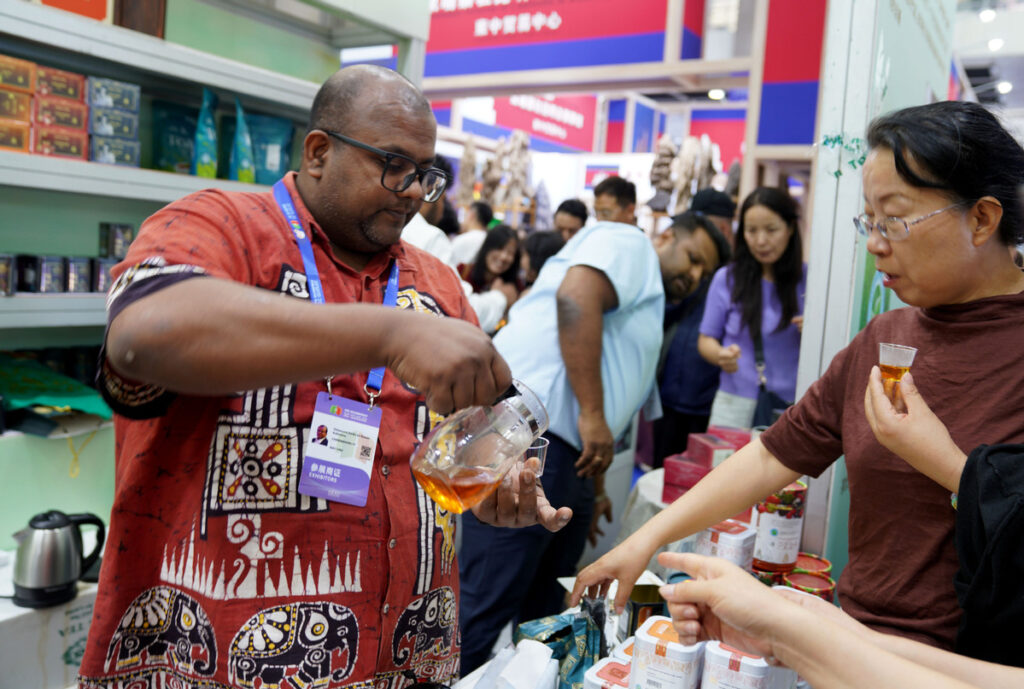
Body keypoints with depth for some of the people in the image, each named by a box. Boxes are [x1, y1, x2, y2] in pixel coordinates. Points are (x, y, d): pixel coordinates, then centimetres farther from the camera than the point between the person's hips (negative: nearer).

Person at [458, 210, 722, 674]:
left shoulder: (645, 316, 31)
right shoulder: (629, 245, 3)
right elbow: (576, 295, -18)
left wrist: (594, 488, 28)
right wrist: (592, 414, -19)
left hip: (567, 467, 11)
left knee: (543, 609, 15)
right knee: (484, 609, -7)